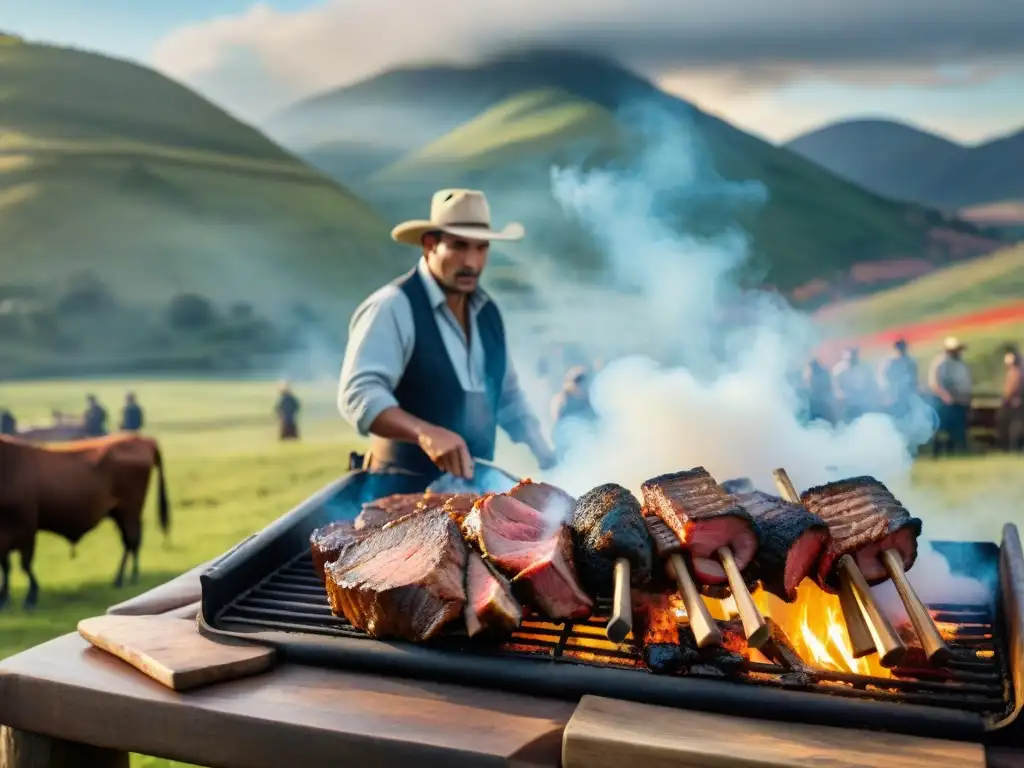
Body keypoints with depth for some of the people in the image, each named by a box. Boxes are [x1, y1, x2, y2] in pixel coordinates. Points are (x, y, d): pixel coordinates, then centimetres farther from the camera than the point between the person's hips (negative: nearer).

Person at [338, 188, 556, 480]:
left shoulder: (487, 311, 10)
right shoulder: (392, 308, -13)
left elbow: (508, 396, 19)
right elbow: (358, 393, -23)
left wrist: (549, 465, 10)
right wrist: (426, 433, -38)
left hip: (475, 484, 6)